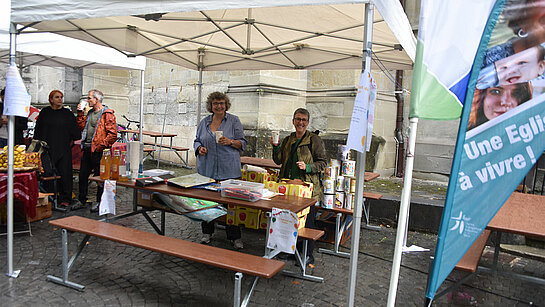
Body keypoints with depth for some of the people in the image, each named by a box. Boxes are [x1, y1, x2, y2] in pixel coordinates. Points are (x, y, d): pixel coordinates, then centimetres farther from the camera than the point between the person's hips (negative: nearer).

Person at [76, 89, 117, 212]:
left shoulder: (107, 114, -11)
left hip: (98, 151, -8)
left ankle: (99, 202, 14)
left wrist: (101, 146, -17)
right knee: (82, 175, 14)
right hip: (87, 149, 8)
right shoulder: (90, 113, 16)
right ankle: (82, 200, 28)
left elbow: (113, 134, -17)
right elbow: (82, 127, 16)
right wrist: (80, 113, 9)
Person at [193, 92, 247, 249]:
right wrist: (200, 148, -3)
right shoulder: (204, 122, 12)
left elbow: (243, 143, 2)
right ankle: (207, 232, 25)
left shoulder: (234, 121, 3)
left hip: (228, 169, -3)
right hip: (207, 169, 3)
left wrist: (230, 142, -16)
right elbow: (197, 141, 19)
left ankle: (234, 237, 9)